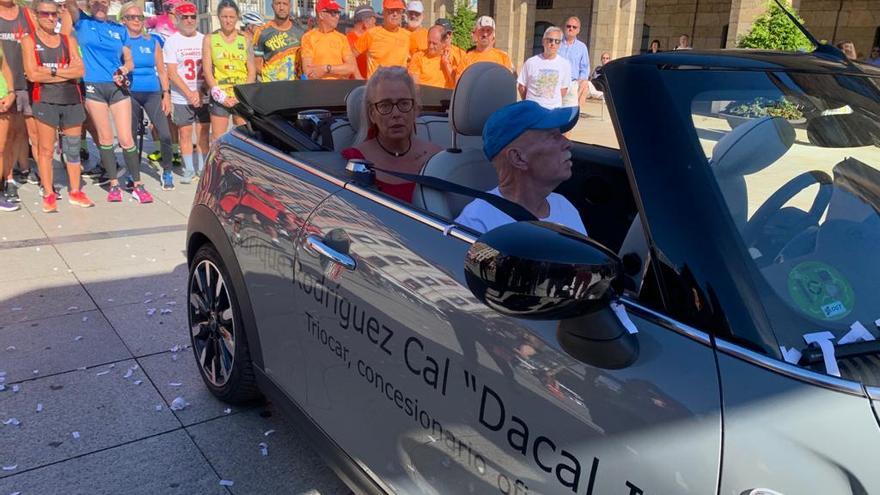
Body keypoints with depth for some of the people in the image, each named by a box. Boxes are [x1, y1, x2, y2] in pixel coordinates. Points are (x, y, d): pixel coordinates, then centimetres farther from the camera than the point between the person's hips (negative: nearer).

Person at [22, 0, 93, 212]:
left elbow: (80, 70, -1)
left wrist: (52, 71, -9)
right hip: (45, 100, -3)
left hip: (72, 99, 3)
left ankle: (75, 192, 17)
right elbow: (32, 75, -8)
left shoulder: (68, 40, 12)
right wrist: (66, 71, -6)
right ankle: (48, 194, 5)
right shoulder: (29, 41, 4)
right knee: (46, 149, -1)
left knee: (73, 148, 8)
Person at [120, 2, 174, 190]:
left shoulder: (153, 41, 8)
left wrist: (166, 95, 3)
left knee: (165, 134, -13)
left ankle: (167, 172, 1)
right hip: (130, 94, 0)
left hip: (153, 92, 0)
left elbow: (162, 71, 9)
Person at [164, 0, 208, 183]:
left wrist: (202, 92, -5)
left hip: (204, 97, 2)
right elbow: (172, 73, -5)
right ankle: (189, 170, 12)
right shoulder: (172, 42, 1)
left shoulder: (204, 40, 8)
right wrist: (190, 94, -13)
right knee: (185, 133, 2)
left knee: (203, 133, 2)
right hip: (181, 98, -2)